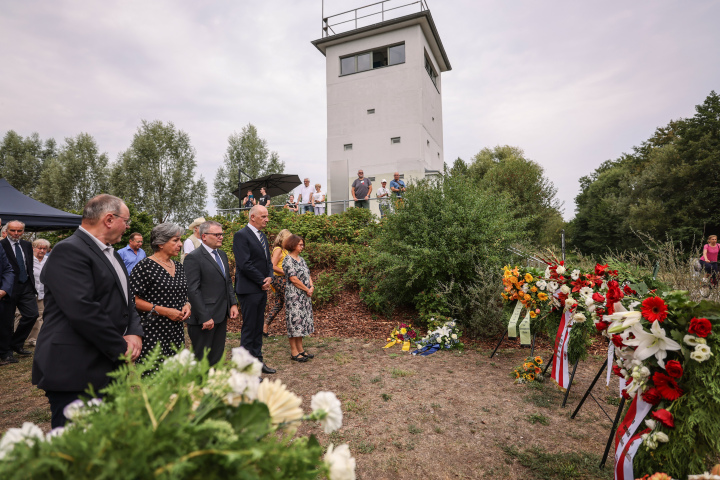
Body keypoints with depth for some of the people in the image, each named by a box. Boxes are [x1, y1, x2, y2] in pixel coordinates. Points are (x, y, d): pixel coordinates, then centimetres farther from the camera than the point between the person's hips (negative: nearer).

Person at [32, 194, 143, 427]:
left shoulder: (112, 254, 15)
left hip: (108, 370, 9)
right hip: (74, 374, -9)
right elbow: (82, 310, -25)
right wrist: (121, 349, -17)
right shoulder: (69, 251, -15)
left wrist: (135, 333, -3)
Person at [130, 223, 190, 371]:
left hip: (176, 330, 6)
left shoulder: (178, 266, 11)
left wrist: (187, 305, 2)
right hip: (153, 333, -6)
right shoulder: (145, 267, -10)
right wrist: (164, 311, -17)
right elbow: (134, 300, -13)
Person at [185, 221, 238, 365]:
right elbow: (193, 290, -16)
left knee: (217, 359, 16)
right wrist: (204, 317, -19)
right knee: (201, 361, 4)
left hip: (221, 316, 8)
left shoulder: (223, 255, 13)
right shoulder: (194, 258, -12)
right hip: (204, 318, -8)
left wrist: (233, 304, 9)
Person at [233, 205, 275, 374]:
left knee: (258, 327, 15)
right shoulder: (241, 235, -12)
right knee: (249, 328, -1)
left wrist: (269, 277, 0)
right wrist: (262, 281, -12)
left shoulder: (262, 236, 15)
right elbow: (245, 264, -19)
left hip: (262, 289, 8)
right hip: (249, 290, -8)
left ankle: (257, 360, 25)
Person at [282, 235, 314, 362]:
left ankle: (300, 349, 21)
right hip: (294, 295, -9)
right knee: (295, 320, -3)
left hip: (305, 296, 9)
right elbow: (294, 279, -17)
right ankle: (294, 352, 7)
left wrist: (312, 287, -5)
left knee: (303, 320, 12)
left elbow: (308, 275, 13)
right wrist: (307, 290, -11)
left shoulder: (301, 259, 14)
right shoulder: (288, 260, -12)